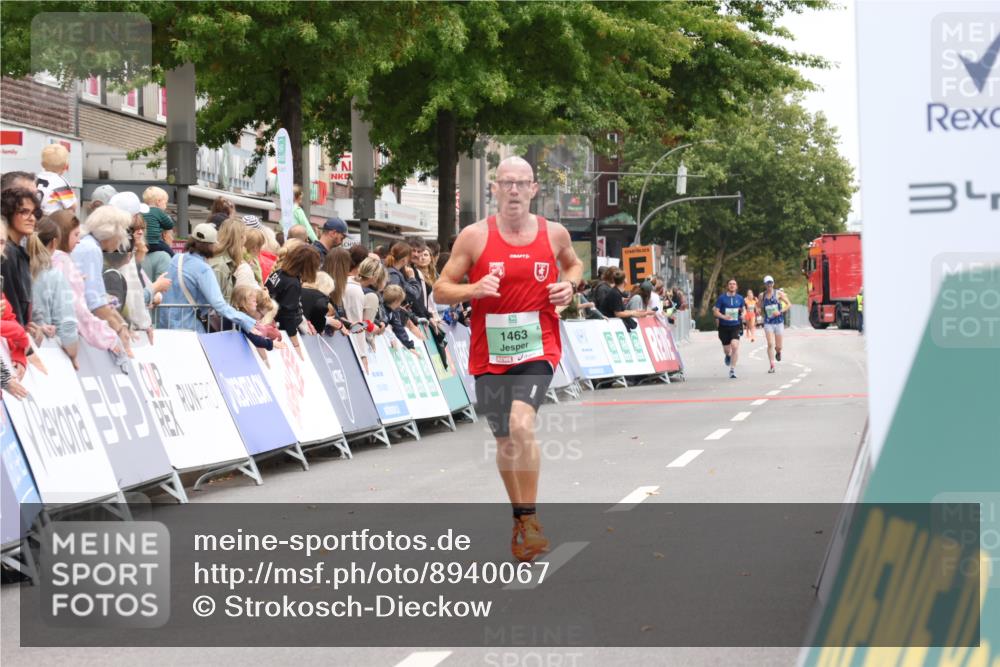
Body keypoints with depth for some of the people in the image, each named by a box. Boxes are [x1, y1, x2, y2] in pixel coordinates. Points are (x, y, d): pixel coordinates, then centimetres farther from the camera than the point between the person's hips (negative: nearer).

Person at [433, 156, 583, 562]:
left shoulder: (554, 233, 1)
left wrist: (569, 284, 1)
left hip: (537, 349, -1)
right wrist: (474, 289, -21)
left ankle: (529, 518, -14)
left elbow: (573, 264, 23)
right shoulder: (475, 236, -5)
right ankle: (520, 518, 33)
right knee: (504, 440, 12)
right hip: (490, 353, 1)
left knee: (521, 423, -25)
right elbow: (441, 290, -1)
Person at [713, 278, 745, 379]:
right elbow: (715, 312, -5)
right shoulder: (722, 298, -3)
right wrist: (724, 317, -22)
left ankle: (732, 370, -12)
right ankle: (728, 356, 48)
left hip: (736, 326, 0)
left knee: (735, 346, -20)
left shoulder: (739, 298, 5)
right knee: (727, 349, 8)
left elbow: (743, 309, 23)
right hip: (724, 326, 0)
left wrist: (742, 315, 3)